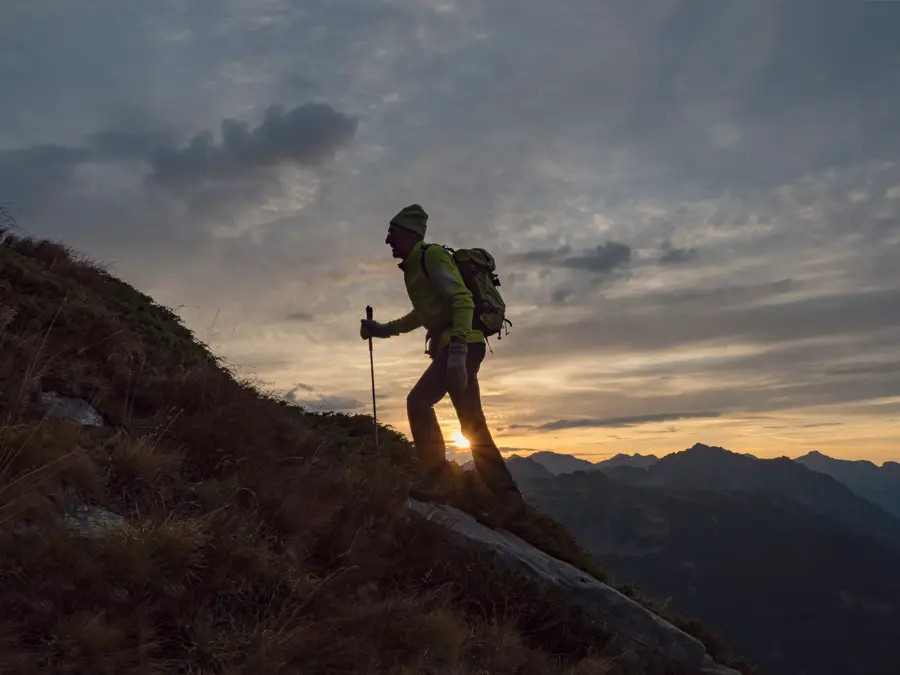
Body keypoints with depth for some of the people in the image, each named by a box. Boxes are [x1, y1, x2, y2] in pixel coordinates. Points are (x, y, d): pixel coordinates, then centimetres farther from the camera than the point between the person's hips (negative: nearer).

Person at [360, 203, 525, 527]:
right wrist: (383, 329, 29)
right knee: (472, 424, 6)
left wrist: (457, 351, -29)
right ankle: (507, 496, 7)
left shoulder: (432, 256, -8)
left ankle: (438, 479, -9)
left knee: (419, 402, -13)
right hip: (452, 348, 10)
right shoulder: (415, 266, 21)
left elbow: (463, 301, -20)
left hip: (461, 346, -10)